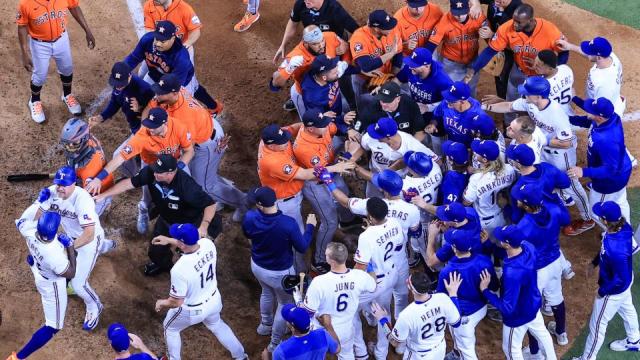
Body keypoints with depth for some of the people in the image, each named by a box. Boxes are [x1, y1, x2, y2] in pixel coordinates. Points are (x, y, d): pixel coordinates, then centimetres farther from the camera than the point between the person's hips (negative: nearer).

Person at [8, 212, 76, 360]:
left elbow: (20, 221, -4)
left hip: (38, 270, 7)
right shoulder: (55, 256, -45)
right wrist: (70, 246, -24)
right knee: (53, 327, 7)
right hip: (51, 284, -6)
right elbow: (71, 274, -24)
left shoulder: (31, 230, -31)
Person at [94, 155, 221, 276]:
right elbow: (129, 183, -20)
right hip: (165, 219, 5)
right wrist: (103, 195, -23)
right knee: (155, 251, 14)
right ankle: (163, 264, 51)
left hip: (189, 224, -5)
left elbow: (210, 204, -36)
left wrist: (204, 225, -51)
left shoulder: (186, 185, -41)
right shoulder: (150, 172, -29)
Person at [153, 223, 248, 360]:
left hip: (192, 310, -5)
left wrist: (162, 303, -6)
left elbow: (176, 302, -27)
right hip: (214, 300, 6)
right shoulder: (208, 244, -23)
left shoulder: (180, 269, -40)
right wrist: (169, 240, 11)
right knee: (216, 324, 37)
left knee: (170, 328, 28)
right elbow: (191, 243, 5)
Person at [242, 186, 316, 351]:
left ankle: (266, 325, 60)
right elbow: (302, 248, -20)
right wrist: (310, 226, -5)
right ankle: (275, 344, 37)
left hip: (257, 267, 4)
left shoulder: (249, 217, -25)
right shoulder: (288, 223, -36)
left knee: (267, 293, 36)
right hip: (280, 273, -4)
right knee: (285, 303, 23)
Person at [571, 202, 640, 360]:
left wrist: (602, 291, -17)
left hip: (614, 290, -8)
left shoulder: (616, 250, -46)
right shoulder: (623, 227, -22)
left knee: (597, 325, 16)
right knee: (626, 309, 34)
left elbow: (620, 279, -32)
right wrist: (595, 262, 8)